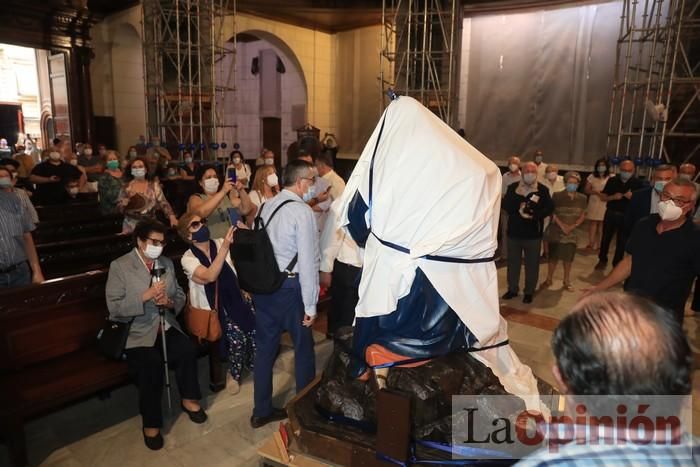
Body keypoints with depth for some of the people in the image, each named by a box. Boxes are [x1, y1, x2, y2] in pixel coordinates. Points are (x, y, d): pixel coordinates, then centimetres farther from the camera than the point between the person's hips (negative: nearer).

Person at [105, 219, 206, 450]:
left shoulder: (167, 263, 10)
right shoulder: (119, 266, -7)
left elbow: (180, 297, 13)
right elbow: (114, 307, -13)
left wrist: (169, 302, -11)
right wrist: (146, 296, -24)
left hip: (165, 326, 4)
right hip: (135, 331, -4)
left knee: (187, 349, -24)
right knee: (152, 362, -30)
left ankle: (189, 399, 2)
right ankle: (151, 423, -9)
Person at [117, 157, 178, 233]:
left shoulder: (154, 185, 1)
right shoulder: (127, 186, 1)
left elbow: (163, 203, -5)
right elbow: (119, 207, 2)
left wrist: (172, 217, -18)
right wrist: (127, 198, -16)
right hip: (131, 224, 0)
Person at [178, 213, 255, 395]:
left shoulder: (219, 243, 3)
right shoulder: (188, 258, -7)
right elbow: (209, 276, -27)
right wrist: (225, 246, -34)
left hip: (234, 301, 3)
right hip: (211, 310, -3)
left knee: (255, 328, -21)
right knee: (237, 335, -24)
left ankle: (252, 364, 10)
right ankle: (234, 373, 6)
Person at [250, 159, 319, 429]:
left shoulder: (266, 206, 4)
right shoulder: (303, 212, -16)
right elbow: (308, 262, -17)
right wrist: (310, 305, -11)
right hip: (289, 287, -6)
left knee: (265, 346, 16)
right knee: (304, 347, 13)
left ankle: (261, 411, 30)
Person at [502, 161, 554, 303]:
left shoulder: (543, 189, -1)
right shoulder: (513, 187, 1)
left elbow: (549, 208, -7)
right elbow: (505, 205, -8)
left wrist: (534, 215, -23)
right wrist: (518, 210, -24)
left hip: (533, 233, -1)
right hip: (514, 232, 1)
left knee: (532, 264, 8)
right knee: (513, 262, 12)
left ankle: (529, 292, 22)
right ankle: (512, 289, 26)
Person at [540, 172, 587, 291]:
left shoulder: (582, 198, 2)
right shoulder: (557, 196, -5)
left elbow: (582, 215, 5)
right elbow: (552, 213, -5)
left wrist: (573, 226, -9)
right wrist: (561, 225, -13)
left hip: (571, 232, 2)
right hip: (556, 231, -2)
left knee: (568, 258, 7)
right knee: (553, 257, 4)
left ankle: (567, 281, 21)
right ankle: (548, 280, 16)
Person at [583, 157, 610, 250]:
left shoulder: (611, 178, 1)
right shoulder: (592, 177, 4)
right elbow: (586, 190, 2)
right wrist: (595, 192, -13)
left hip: (605, 205, -1)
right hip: (594, 203, 1)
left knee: (602, 225, 3)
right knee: (592, 223, 2)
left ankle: (599, 244, 9)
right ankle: (591, 243, 7)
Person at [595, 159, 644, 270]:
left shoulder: (638, 183, -3)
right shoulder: (612, 180, 1)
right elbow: (602, 197, 3)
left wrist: (632, 197, -22)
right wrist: (613, 197, -16)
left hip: (626, 216, -2)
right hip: (611, 214, 2)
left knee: (622, 241, 4)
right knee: (606, 238, 10)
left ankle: (616, 264, 17)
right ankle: (602, 260, 27)